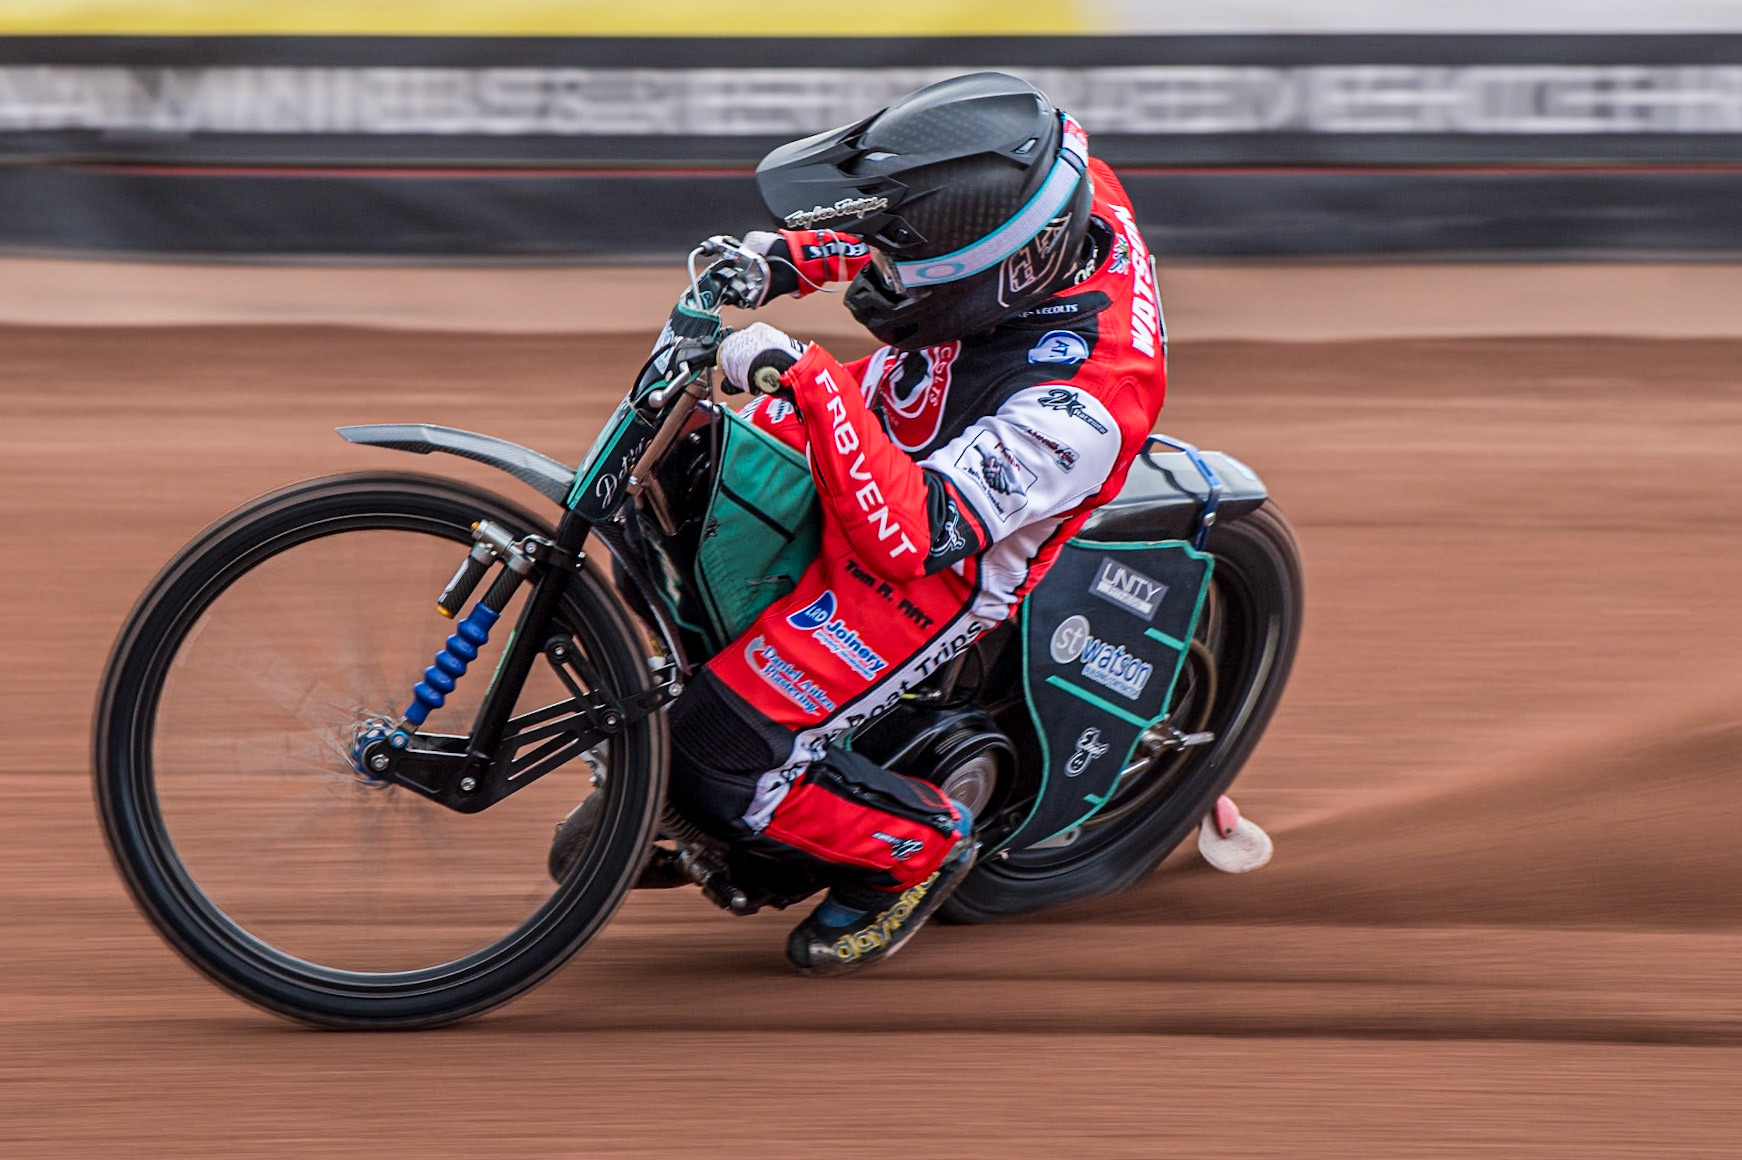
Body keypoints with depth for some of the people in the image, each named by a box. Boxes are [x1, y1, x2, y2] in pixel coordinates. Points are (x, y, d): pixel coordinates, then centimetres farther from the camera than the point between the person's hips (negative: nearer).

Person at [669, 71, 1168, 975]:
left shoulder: (1080, 400, -40)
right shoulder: (1071, 189, -20)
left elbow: (914, 536, -43)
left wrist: (807, 381, -47)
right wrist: (789, 254, -10)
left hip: (923, 566, -8)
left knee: (721, 762, -12)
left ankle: (915, 847, 14)